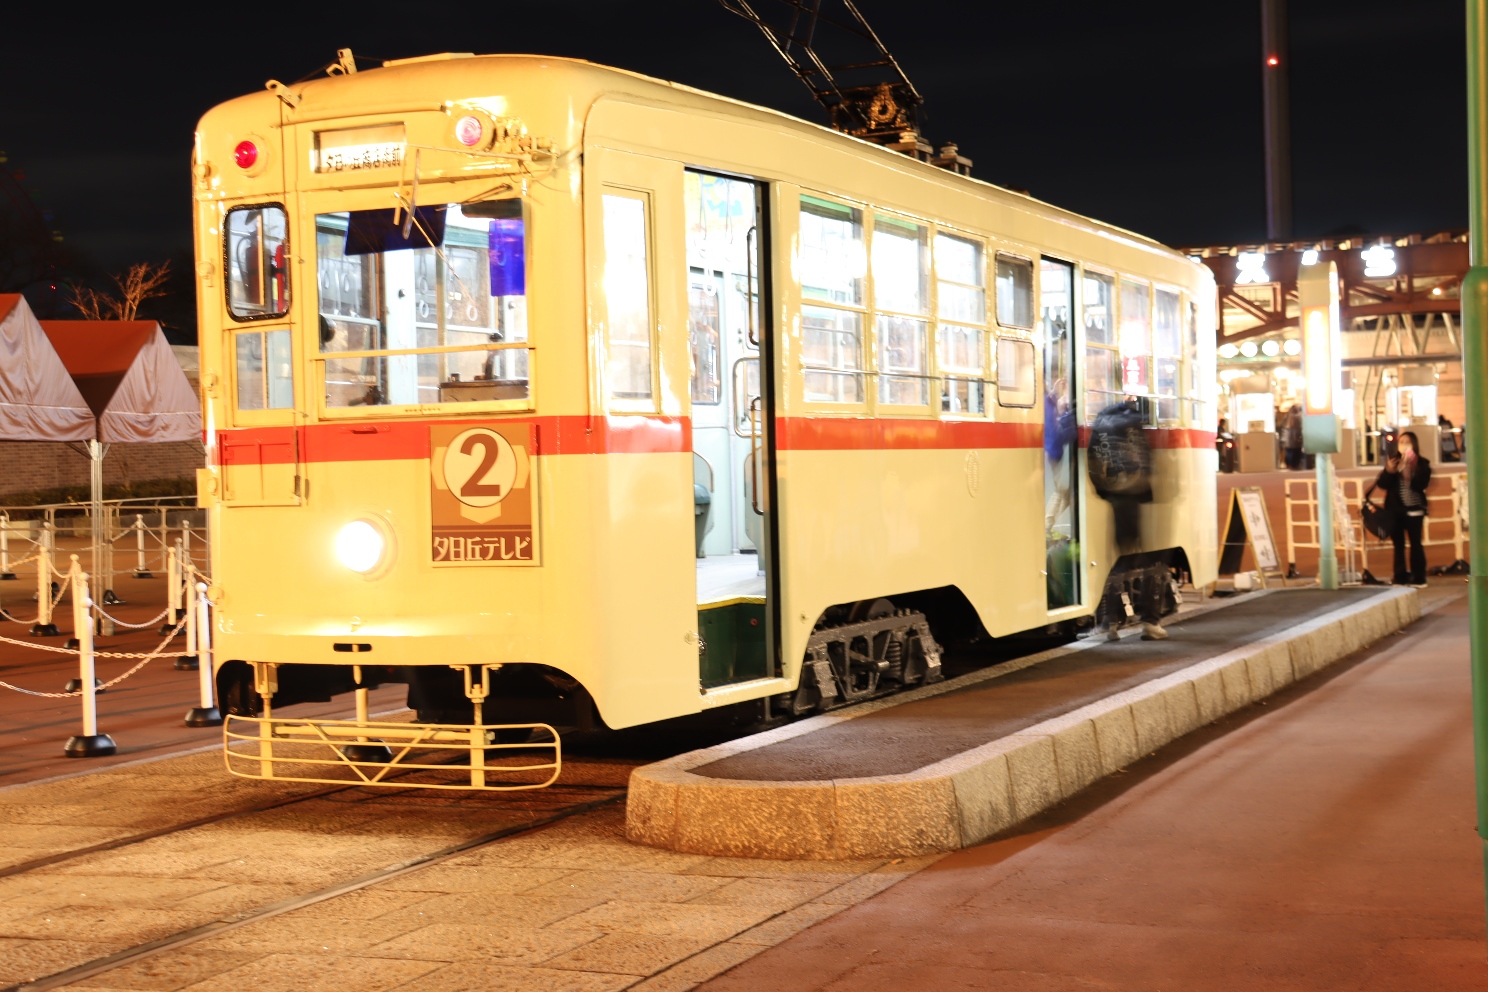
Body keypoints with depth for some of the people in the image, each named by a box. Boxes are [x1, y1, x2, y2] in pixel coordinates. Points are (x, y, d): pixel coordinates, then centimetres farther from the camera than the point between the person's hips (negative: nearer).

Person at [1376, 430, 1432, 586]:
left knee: (1415, 544, 1)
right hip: (1395, 509, 3)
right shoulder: (1392, 462, 6)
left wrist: (1410, 475, -27)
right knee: (1398, 544, 6)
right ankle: (1400, 578, 11)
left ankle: (1418, 578, 5)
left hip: (1414, 509, -3)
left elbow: (1421, 484, -15)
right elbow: (1381, 484, 0)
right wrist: (1389, 472, -17)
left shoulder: (1422, 463, -2)